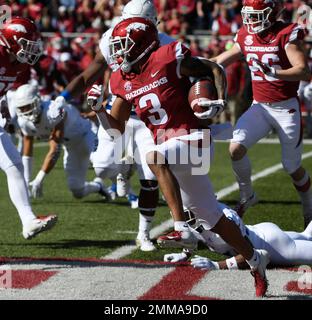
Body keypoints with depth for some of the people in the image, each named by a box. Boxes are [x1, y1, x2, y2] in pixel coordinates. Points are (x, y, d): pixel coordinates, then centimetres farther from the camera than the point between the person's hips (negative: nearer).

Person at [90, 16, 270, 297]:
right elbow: (116, 128, 12)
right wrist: (99, 109, -6)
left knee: (154, 158, -36)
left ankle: (182, 229, -35)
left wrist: (221, 100, -17)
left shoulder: (167, 60, -11)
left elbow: (214, 69, -2)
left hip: (192, 138, -7)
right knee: (211, 217, 12)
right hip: (170, 147, 7)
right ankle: (255, 260, 30)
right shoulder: (124, 82, 8)